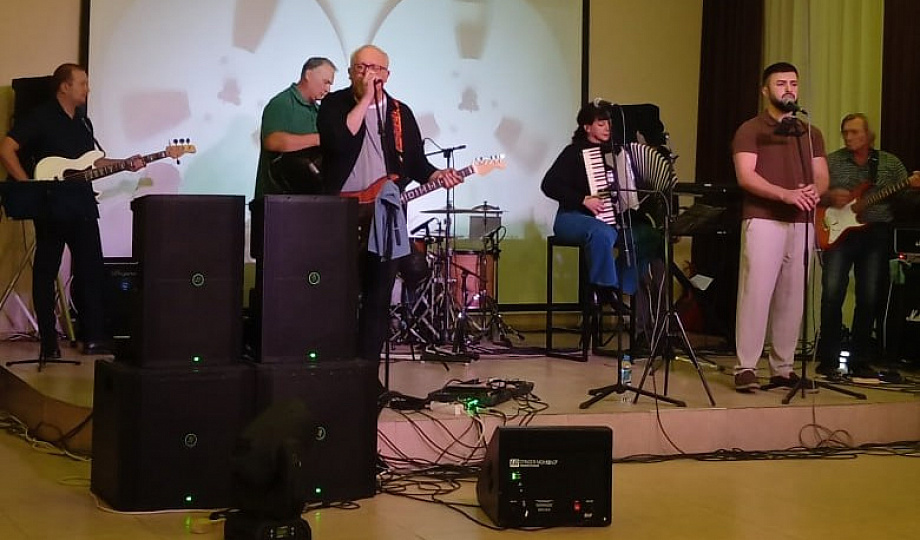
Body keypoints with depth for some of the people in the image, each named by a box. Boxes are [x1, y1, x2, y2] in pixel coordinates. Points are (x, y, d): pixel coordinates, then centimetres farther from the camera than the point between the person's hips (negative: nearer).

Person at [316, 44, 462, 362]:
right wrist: (365, 99, -16)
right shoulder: (334, 104, 1)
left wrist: (438, 176, -7)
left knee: (378, 300, 5)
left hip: (387, 221, 3)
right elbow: (337, 140, -19)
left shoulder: (401, 113, 11)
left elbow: (416, 162, 13)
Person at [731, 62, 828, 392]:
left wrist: (815, 191, -11)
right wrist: (786, 194, -22)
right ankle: (746, 368, -9)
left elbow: (822, 177, 13)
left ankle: (783, 368, 9)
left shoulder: (811, 134, 20)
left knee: (792, 296, 4)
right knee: (756, 292, -11)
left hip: (802, 223, 5)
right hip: (763, 220, -5)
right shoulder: (750, 130, 3)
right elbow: (745, 176, -9)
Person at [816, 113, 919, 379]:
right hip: (839, 232, -1)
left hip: (876, 234, 1)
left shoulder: (890, 163, 8)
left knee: (869, 298, 2)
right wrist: (830, 198, -13)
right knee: (832, 293, -12)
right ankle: (828, 359, -3)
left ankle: (859, 361, 12)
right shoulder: (832, 161, 6)